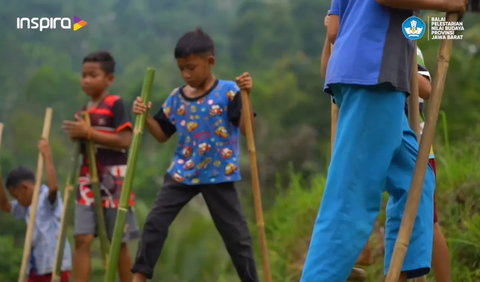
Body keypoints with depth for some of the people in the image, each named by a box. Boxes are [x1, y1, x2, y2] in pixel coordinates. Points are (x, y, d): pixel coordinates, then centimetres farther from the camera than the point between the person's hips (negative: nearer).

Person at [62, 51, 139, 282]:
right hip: (88, 181, 6)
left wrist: (89, 133, -19)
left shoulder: (116, 104, -8)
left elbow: (125, 141, -18)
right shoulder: (83, 112, 13)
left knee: (118, 242, 3)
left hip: (114, 180, -6)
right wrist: (77, 137, -1)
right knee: (82, 239, -5)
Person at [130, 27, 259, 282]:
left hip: (219, 175, -4)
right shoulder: (176, 97, 3)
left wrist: (245, 96, -31)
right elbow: (163, 135, 11)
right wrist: (146, 117, -6)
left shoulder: (228, 91, -11)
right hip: (182, 173, 4)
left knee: (235, 233, 2)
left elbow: (247, 129, -19)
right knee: (154, 223, -1)